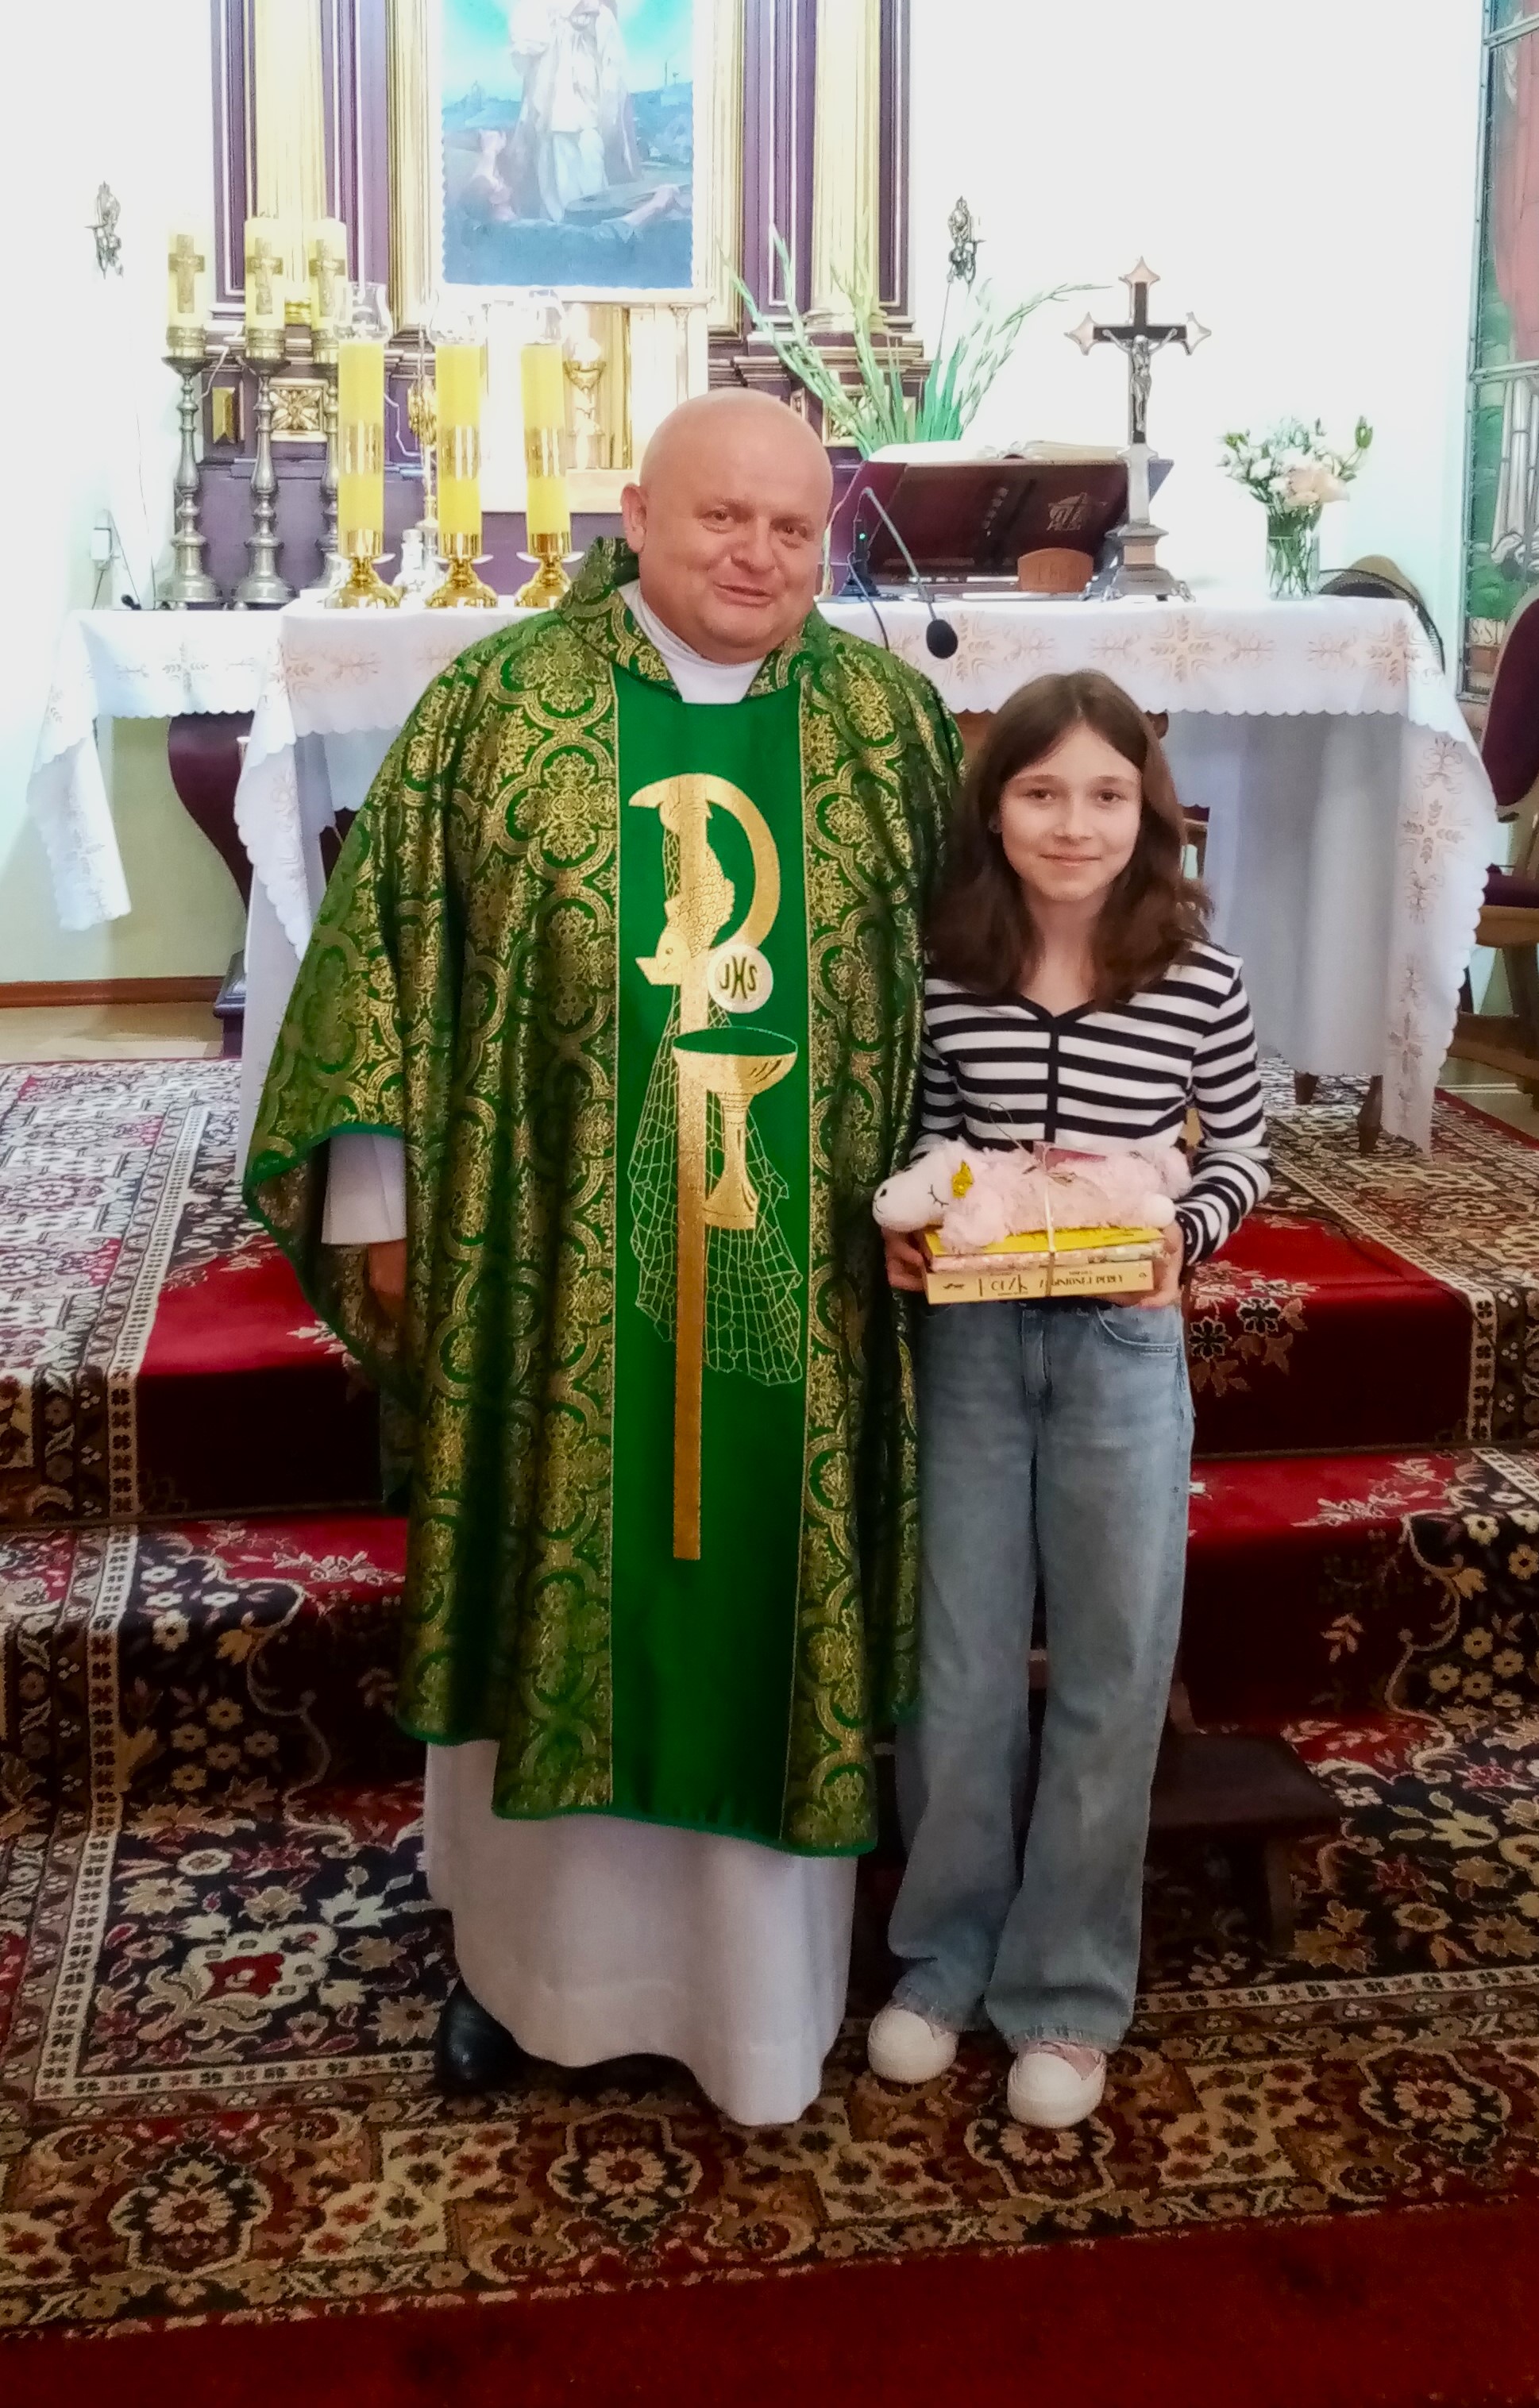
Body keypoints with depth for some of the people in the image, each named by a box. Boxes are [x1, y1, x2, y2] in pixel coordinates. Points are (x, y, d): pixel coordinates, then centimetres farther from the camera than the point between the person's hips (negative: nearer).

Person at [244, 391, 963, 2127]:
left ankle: (760, 1974, 29)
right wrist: (375, 1198, -3)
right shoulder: (498, 704, -1)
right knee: (550, 1596, 12)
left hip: (796, 1285, 1)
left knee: (770, 1605, 10)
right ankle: (526, 1948, 33)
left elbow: (952, 991, 8)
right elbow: (391, 940, 0)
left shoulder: (889, 724, 3)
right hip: (547, 1264, -1)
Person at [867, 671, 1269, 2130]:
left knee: (1108, 1673, 7)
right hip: (968, 1336, 1)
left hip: (1121, 1346, -1)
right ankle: (944, 1958, 29)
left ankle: (1068, 1992, 23)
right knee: (958, 1664, 11)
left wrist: (1184, 1233, -14)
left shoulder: (1198, 983, -6)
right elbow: (923, 1139, 8)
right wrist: (899, 1231, -10)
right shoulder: (946, 975, -3)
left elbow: (1243, 1149, 4)